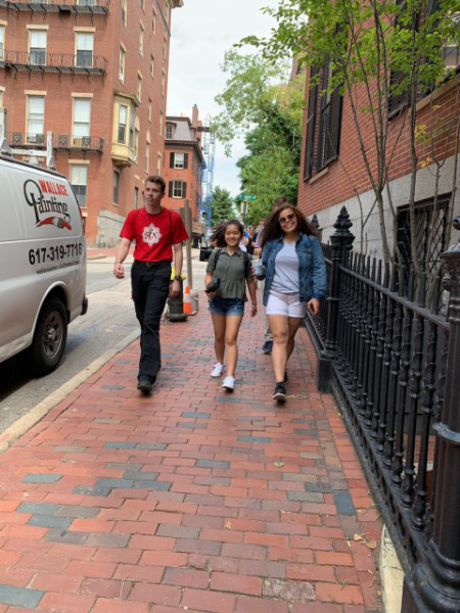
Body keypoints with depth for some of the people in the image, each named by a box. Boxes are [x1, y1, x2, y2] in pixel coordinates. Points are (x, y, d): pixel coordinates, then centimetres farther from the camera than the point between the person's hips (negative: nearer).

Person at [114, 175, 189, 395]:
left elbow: (177, 249, 2)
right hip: (139, 269, 4)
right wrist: (118, 262, -21)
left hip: (160, 271, -4)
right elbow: (125, 242, -1)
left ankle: (146, 375, -17)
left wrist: (177, 279, -4)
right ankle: (152, 360, 34)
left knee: (151, 322, -13)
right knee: (143, 319, 13)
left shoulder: (173, 218, 0)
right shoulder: (134, 216, 7)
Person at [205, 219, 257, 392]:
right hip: (217, 300, 2)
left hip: (236, 302, -2)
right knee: (219, 337, 16)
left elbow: (250, 280, 9)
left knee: (231, 339, -9)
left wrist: (254, 302, 14)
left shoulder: (244, 257, 1)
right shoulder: (216, 254, 1)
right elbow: (209, 275, 6)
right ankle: (219, 363, 39)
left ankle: (230, 377, -12)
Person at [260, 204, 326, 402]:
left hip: (299, 296, 0)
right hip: (276, 294, 0)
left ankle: (281, 367, 35)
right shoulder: (272, 243, 7)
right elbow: (264, 266, 16)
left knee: (289, 337, 10)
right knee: (279, 336, -11)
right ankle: (280, 383, -18)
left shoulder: (310, 241, 2)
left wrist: (317, 295, -12)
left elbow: (319, 269, -2)